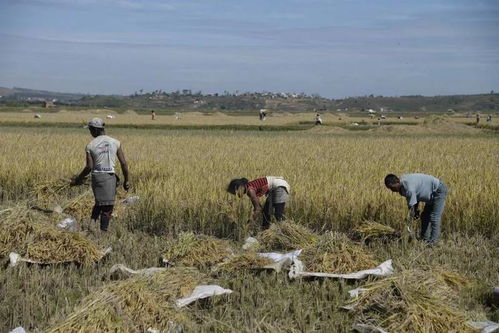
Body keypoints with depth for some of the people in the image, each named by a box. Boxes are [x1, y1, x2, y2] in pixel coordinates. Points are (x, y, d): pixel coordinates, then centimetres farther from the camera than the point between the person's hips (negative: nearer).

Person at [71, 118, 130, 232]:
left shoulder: (90, 146, -1)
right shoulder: (115, 142, 1)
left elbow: (89, 167, -5)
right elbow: (123, 163, -1)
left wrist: (78, 179, 8)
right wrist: (126, 180, 8)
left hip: (96, 176, 1)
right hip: (109, 176, -1)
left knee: (99, 202, 21)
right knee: (107, 206, 5)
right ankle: (104, 229, 1)